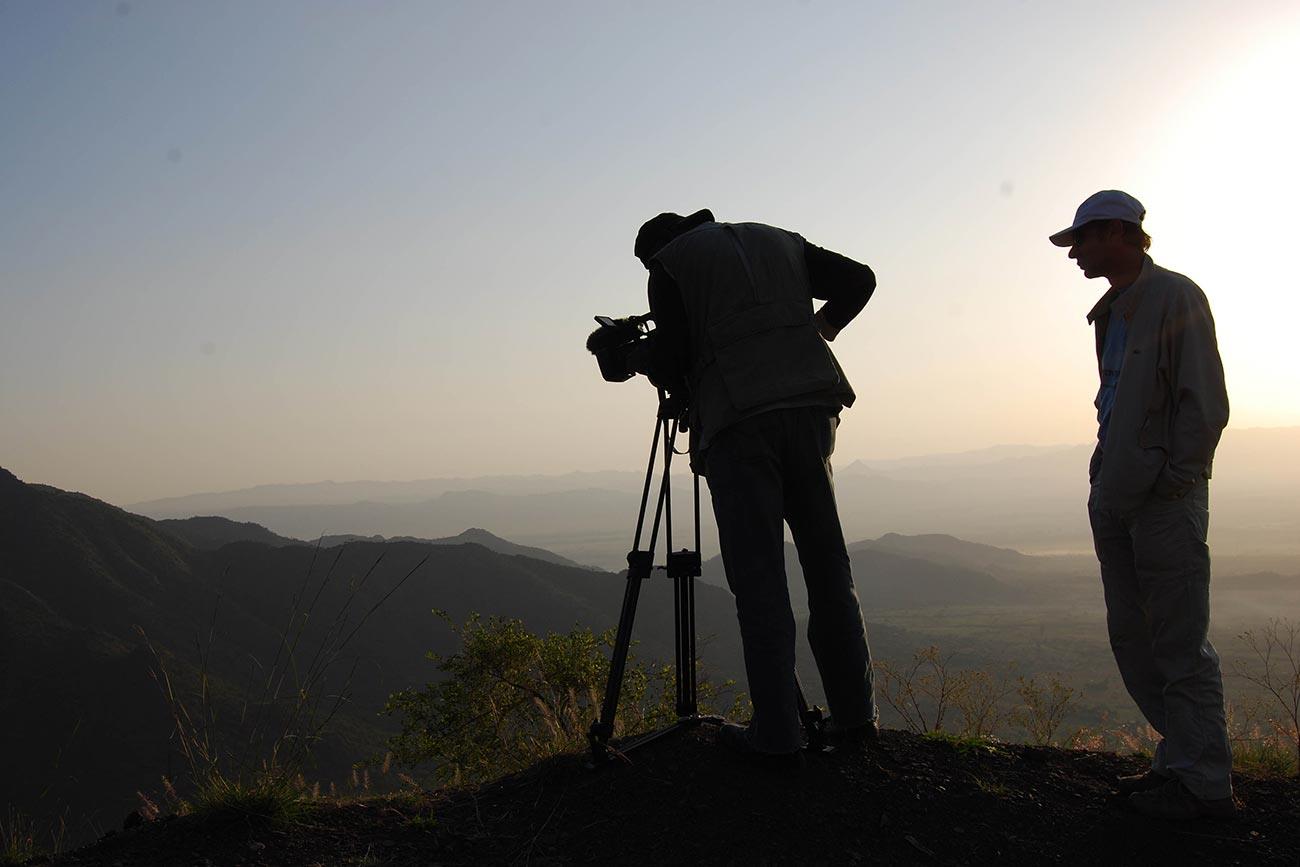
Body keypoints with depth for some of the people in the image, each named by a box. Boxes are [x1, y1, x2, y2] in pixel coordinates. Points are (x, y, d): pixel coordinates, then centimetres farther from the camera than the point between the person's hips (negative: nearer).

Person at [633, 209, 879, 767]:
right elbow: (858, 280, 20)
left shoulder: (670, 264, 9)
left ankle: (776, 736, -4)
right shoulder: (776, 241, 24)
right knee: (826, 564, 10)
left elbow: (671, 362, 0)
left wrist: (648, 362, 22)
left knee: (758, 578, -4)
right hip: (810, 409, 5)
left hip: (737, 421, -4)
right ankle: (854, 716, 12)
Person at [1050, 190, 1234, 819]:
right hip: (1116, 499, 9)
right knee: (1132, 637, 11)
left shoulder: (1176, 298, -7)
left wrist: (1170, 484, -15)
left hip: (1165, 501, -9)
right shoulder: (1112, 311, 18)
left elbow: (1206, 405, -13)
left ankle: (1203, 783, 4)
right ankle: (1179, 760, 21)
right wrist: (1109, 478, 13)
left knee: (1180, 642, -4)